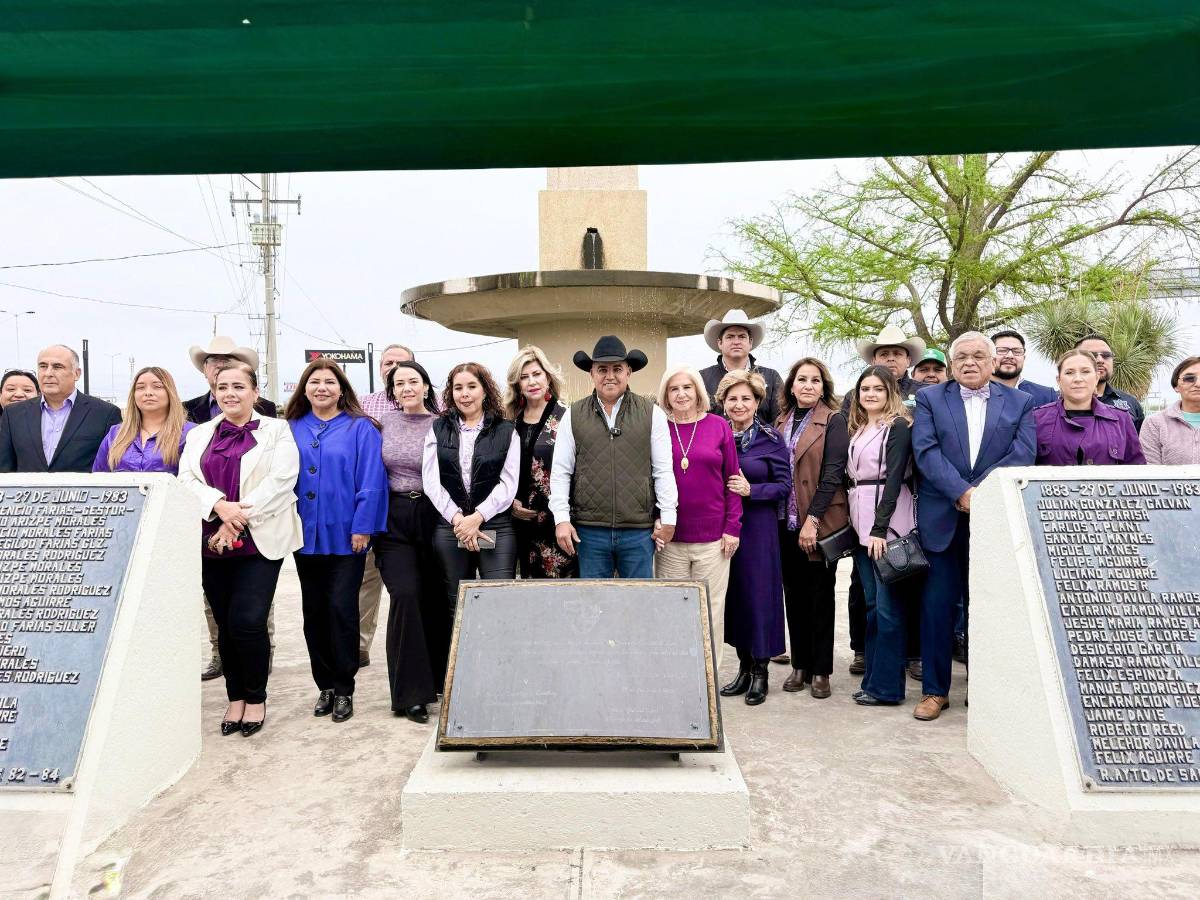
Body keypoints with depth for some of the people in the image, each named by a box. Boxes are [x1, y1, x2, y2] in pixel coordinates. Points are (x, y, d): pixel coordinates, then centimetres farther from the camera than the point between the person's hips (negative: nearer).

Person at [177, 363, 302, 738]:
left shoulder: (276, 431, 4)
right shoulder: (199, 435, 16)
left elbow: (280, 481, -9)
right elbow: (186, 480, 3)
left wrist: (239, 520, -16)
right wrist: (220, 506, -17)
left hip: (260, 541, -4)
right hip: (211, 543, 4)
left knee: (248, 620, -11)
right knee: (225, 624, 8)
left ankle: (256, 698, 9)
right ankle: (235, 697, 22)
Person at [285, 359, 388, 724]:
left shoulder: (360, 428, -3)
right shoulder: (292, 430, 8)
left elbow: (371, 481, -8)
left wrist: (362, 527, -13)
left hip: (345, 535, -4)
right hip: (306, 534, 4)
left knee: (341, 609, -1)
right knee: (314, 611, 10)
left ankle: (343, 689, 12)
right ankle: (325, 685, 23)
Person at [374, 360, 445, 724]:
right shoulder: (383, 422, 5)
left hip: (432, 517, 0)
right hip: (393, 518, 0)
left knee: (435, 598, 4)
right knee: (405, 595, -12)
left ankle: (434, 679, 24)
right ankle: (410, 693, -1)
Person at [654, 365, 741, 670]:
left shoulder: (718, 426, 3)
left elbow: (732, 479, 4)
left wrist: (733, 528, -2)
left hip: (713, 538, 0)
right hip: (670, 539, 0)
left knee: (711, 612, 6)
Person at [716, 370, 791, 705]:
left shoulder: (772, 440, -2)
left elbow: (784, 486, -4)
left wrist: (751, 490, -17)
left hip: (758, 529, -3)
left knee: (758, 593, 0)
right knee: (732, 594, 8)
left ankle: (759, 671, 14)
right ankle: (743, 667, 22)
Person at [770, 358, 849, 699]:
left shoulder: (833, 421, -5)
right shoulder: (781, 422, 10)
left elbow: (833, 473, -12)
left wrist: (812, 519, -17)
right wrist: (775, 517, 2)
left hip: (820, 522, -4)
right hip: (785, 522, 5)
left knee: (820, 595, 4)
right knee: (794, 594, 10)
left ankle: (821, 670, 14)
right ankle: (800, 664, 22)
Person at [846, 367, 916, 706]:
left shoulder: (898, 426, -4)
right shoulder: (856, 428, 18)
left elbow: (894, 478, -12)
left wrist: (880, 529, -17)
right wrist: (854, 524, 8)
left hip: (887, 524, -7)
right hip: (860, 521, 7)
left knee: (888, 605, -4)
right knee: (872, 603, 11)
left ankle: (887, 687, 4)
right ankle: (873, 678, 19)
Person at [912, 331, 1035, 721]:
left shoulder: (1020, 403, 9)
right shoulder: (929, 399, 6)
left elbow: (1023, 455, -4)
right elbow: (926, 451, -6)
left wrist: (980, 494, -15)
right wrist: (962, 492, -17)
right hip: (942, 521, 0)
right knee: (937, 607, 3)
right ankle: (935, 690, 14)